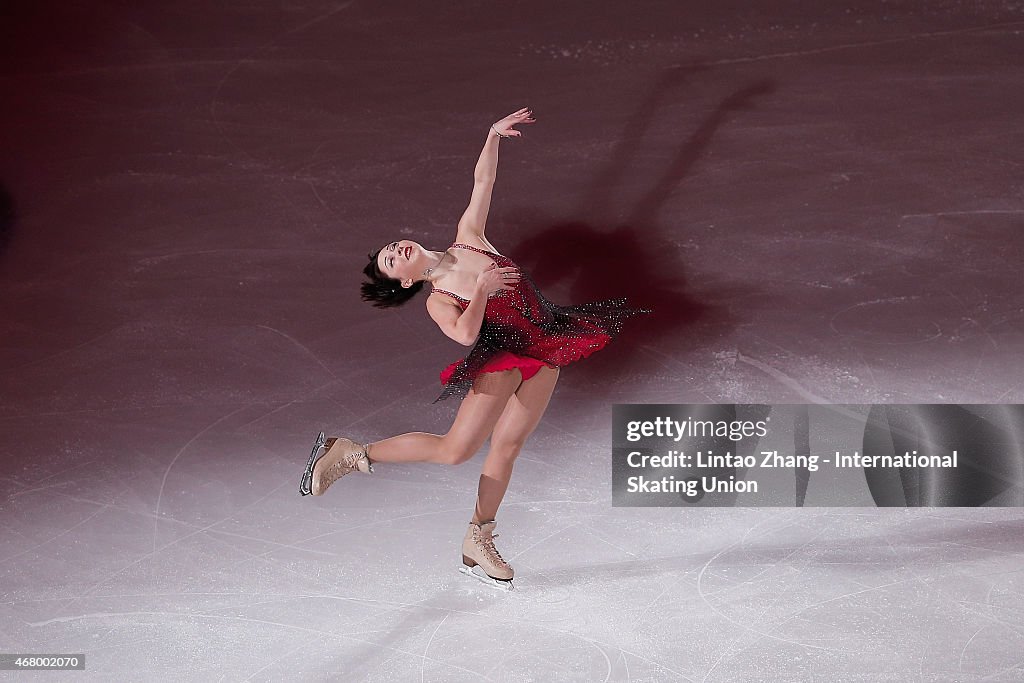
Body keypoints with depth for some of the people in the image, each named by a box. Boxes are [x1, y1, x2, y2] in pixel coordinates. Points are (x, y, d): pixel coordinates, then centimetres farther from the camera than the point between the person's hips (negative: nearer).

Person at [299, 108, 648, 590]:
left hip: (543, 356, 5)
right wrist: (482, 287, -28)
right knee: (456, 449, -12)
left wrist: (493, 136, -8)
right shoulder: (438, 301, -12)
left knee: (506, 446, 10)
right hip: (502, 360, -5)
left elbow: (482, 182, 2)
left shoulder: (469, 240, 3)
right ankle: (349, 454, -2)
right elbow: (466, 334, -29)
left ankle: (478, 544, 22)